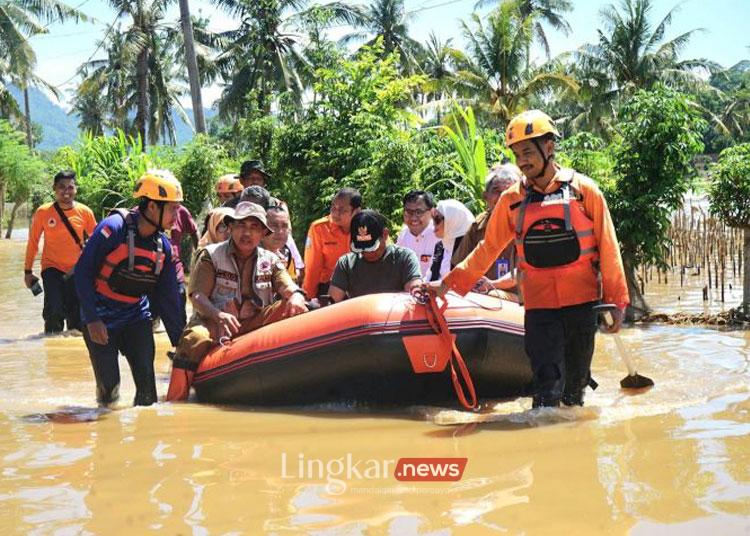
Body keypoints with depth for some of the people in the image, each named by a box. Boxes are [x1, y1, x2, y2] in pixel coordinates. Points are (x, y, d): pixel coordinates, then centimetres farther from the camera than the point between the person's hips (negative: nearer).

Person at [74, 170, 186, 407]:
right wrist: (92, 319, -20)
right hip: (101, 320, -5)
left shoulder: (163, 246, 1)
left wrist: (180, 341, 6)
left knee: (147, 383, -6)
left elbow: (168, 296, 7)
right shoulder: (113, 228, -18)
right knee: (109, 386, -6)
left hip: (137, 317, 5)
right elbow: (83, 272, -15)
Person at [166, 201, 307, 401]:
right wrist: (219, 315, -29)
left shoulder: (270, 261, 13)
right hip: (213, 322, -3)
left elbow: (291, 290, 1)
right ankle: (174, 405, -27)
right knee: (195, 340, -36)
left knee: (292, 308, -19)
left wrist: (296, 297, -28)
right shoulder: (211, 255, 4)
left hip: (253, 324, 3)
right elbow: (197, 296, -7)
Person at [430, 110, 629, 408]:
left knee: (577, 383, 9)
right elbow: (488, 249, 13)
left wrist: (616, 301, 1)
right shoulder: (512, 200, 5)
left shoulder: (583, 190, 0)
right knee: (547, 384, -10)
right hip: (539, 306, 0)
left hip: (582, 303, 0)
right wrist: (449, 283, 7)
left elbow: (608, 248, 2)